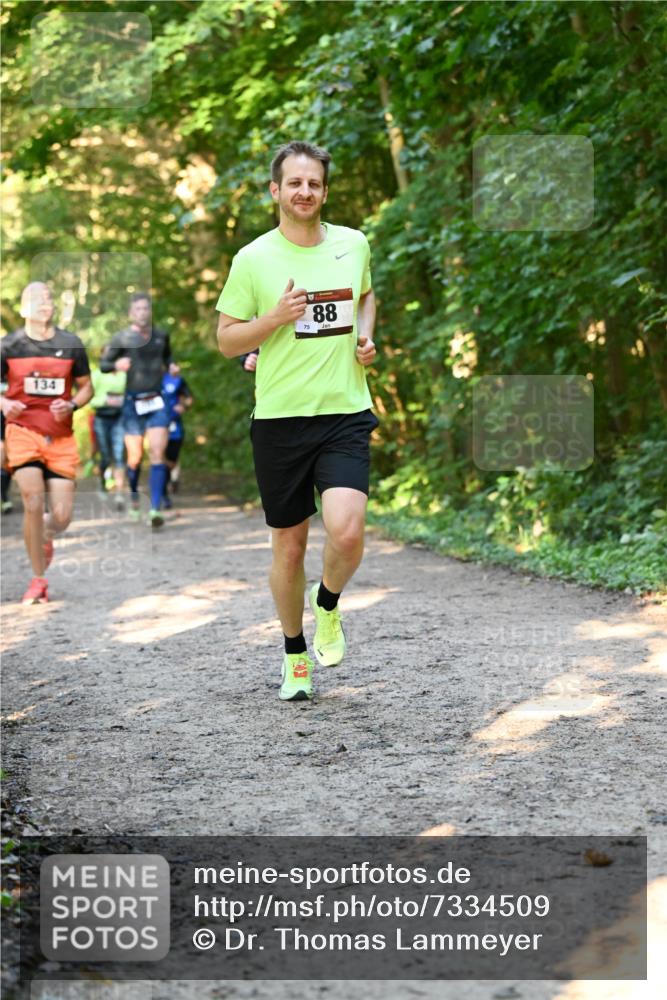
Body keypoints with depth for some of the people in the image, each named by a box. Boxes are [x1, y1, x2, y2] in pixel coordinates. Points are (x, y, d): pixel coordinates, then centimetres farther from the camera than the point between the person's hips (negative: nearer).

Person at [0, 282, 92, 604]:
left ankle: (45, 536, 36)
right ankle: (38, 580, 0)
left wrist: (72, 405, -7)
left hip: (61, 436, 2)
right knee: (33, 502, -16)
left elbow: (86, 387, 14)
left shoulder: (71, 344, 5)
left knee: (61, 517, -3)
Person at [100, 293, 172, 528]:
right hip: (133, 403, -2)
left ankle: (156, 509, -14)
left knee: (157, 454, -11)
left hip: (157, 402, 2)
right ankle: (133, 498, 28)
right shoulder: (122, 338, -3)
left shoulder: (161, 336, 9)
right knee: (135, 458, 0)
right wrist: (116, 365, -17)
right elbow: (103, 363, 2)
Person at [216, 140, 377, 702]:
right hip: (279, 419, -1)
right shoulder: (253, 259, -2)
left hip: (345, 413, 1)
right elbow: (227, 341, 2)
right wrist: (276, 317, -15)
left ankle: (328, 606, 15)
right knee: (289, 545, 7)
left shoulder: (353, 245, 6)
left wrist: (366, 335, 7)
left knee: (347, 533, -18)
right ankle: (295, 655, 27)